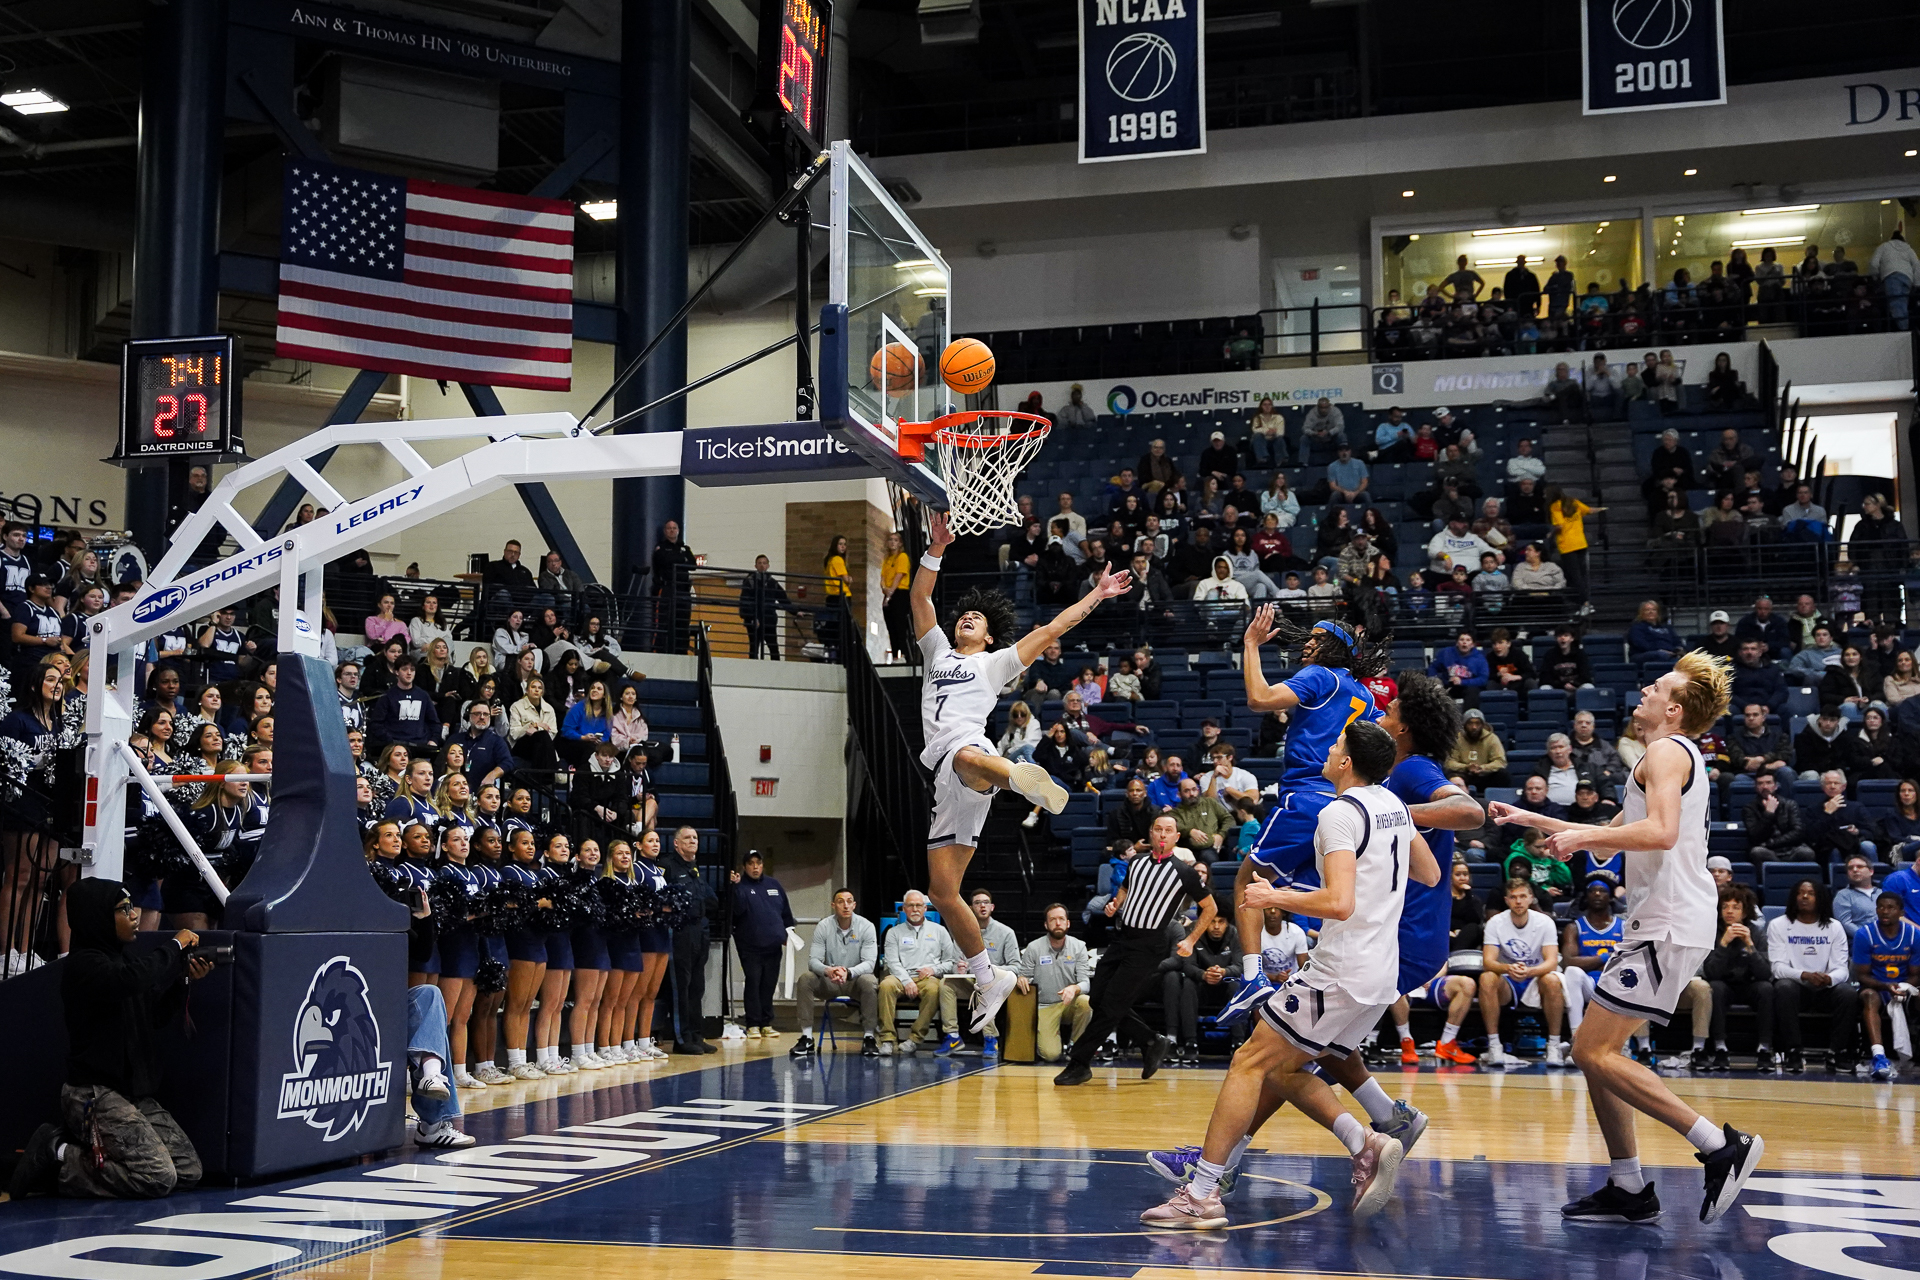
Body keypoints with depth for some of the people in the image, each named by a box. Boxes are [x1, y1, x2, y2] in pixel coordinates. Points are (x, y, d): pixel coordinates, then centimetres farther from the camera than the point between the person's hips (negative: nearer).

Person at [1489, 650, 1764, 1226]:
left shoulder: (1667, 751, -7)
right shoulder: (1677, 756, 25)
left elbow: (1661, 832, -26)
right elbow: (1613, 837, 34)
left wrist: (1583, 835, -18)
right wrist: (1529, 818, 33)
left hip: (1669, 928, -10)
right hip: (1663, 924, 10)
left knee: (1594, 1052, -13)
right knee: (1597, 1051, 11)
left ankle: (1722, 1145, -14)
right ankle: (1629, 1189, 12)